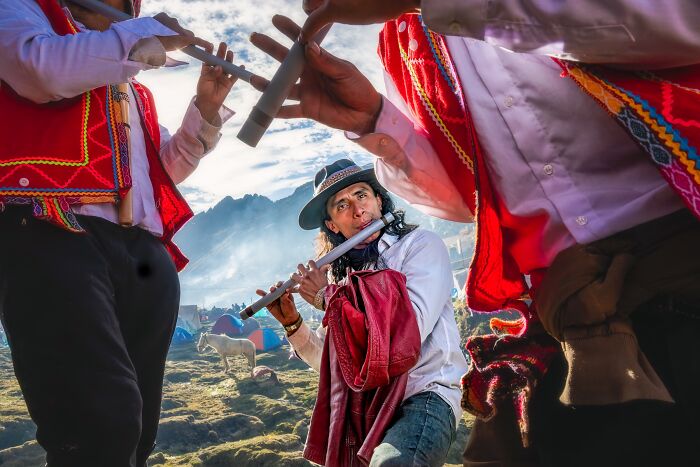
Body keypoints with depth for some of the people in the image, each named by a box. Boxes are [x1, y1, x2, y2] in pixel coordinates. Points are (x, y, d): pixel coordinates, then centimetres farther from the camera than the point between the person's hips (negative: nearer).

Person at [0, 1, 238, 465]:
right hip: (51, 236, -7)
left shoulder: (133, 89, 32)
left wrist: (207, 107, 18)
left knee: (132, 429, 5)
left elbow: (169, 168, 31)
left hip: (144, 256, 7)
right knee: (104, 426, -22)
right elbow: (42, 67, -8)